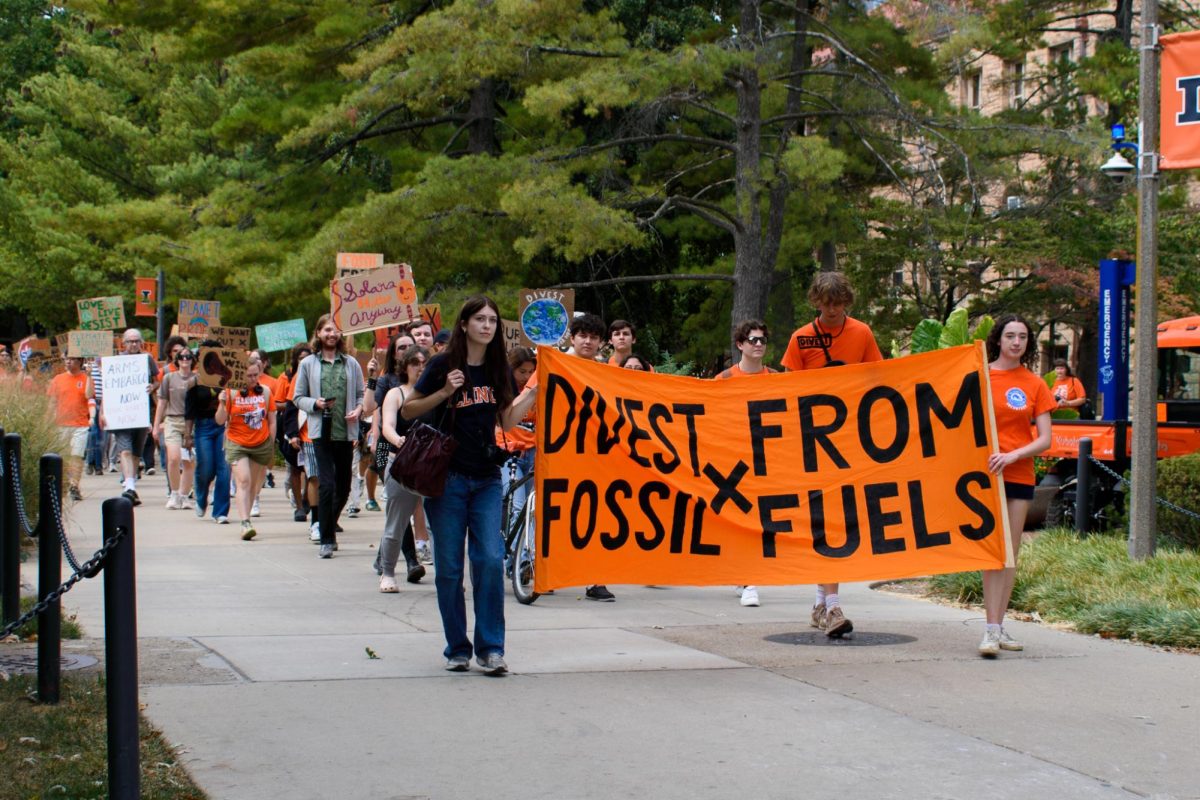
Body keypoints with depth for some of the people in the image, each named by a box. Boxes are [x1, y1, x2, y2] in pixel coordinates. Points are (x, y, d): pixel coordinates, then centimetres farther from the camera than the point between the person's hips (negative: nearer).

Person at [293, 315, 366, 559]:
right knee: (327, 485, -12)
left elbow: (361, 394, 12)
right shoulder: (308, 364, 6)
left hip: (346, 431, 3)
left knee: (344, 486, 10)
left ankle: (329, 526, 33)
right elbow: (298, 398, 7)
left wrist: (358, 409, -8)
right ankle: (326, 540, -5)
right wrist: (316, 404, -12)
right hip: (321, 431, -3)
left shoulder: (351, 364, 10)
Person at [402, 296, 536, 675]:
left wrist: (535, 389, 4)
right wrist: (445, 393, -14)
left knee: (491, 560, -8)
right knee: (449, 567, 1)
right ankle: (457, 648, 12)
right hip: (447, 476, -3)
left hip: (486, 479, 3)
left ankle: (490, 648, -2)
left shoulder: (498, 369, 8)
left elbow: (507, 420, 13)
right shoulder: (443, 364, -4)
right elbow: (408, 410, -1)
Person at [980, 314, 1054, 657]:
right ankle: (991, 629, -12)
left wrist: (1012, 455, -14)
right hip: (984, 474, -3)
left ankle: (998, 627, 12)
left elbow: (1045, 440, 2)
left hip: (1019, 476, 3)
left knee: (1010, 553, 5)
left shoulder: (1035, 385, 7)